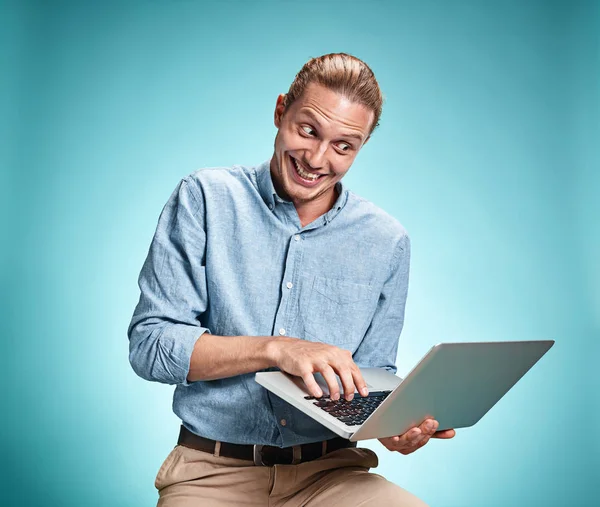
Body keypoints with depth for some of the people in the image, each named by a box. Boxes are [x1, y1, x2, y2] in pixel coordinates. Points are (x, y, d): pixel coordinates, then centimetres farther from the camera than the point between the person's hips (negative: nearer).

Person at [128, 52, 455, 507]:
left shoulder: (387, 242, 4)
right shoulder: (205, 198, -3)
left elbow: (372, 377, 11)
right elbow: (149, 345, -8)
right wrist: (275, 349, -20)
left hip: (329, 470, 2)